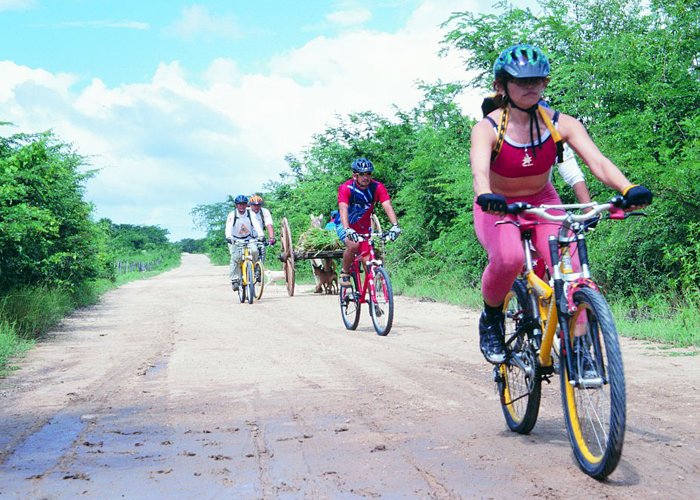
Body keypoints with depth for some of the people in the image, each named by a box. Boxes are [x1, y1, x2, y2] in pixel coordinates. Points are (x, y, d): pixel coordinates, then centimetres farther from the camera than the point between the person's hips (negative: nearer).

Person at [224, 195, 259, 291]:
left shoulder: (250, 214, -9)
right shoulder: (232, 215, -14)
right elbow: (228, 227, -28)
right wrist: (229, 237, -47)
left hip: (249, 239, 1)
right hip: (235, 240, -1)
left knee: (254, 251, -27)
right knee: (236, 257, -23)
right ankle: (234, 280, -15)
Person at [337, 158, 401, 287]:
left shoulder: (377, 187, -17)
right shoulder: (346, 188, -24)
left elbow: (388, 206, -27)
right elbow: (343, 210, -37)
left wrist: (395, 226, -45)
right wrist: (348, 230, -53)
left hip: (364, 227, 3)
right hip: (346, 226, -3)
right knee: (353, 245, -32)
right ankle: (345, 273, -7)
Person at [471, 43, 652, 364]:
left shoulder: (561, 124, -14)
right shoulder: (488, 129, -20)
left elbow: (597, 161, -27)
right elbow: (479, 169, -39)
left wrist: (628, 189, -47)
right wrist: (486, 195, -63)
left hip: (543, 205, 3)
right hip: (497, 209, -2)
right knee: (508, 258, -35)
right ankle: (491, 319, -6)